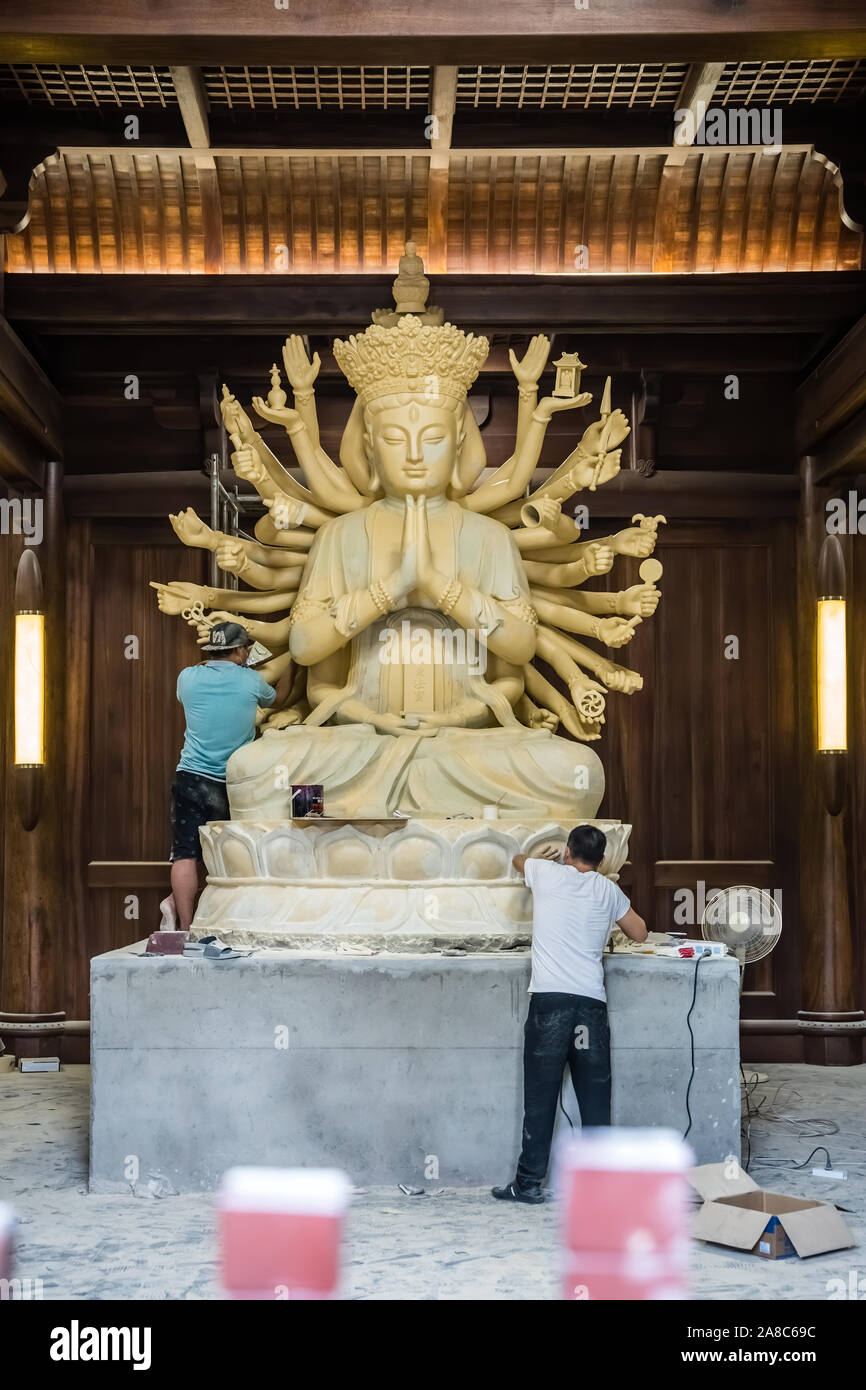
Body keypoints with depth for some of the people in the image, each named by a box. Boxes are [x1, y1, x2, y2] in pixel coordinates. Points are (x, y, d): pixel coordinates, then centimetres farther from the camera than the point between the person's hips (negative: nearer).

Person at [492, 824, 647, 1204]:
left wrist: (542, 857, 50)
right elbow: (639, 933, 21)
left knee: (541, 1094, 1)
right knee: (595, 1095, 8)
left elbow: (518, 859, 29)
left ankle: (529, 1182, 5)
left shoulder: (547, 873, 7)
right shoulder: (607, 890, 10)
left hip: (549, 998, -2)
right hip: (591, 1001, 2)